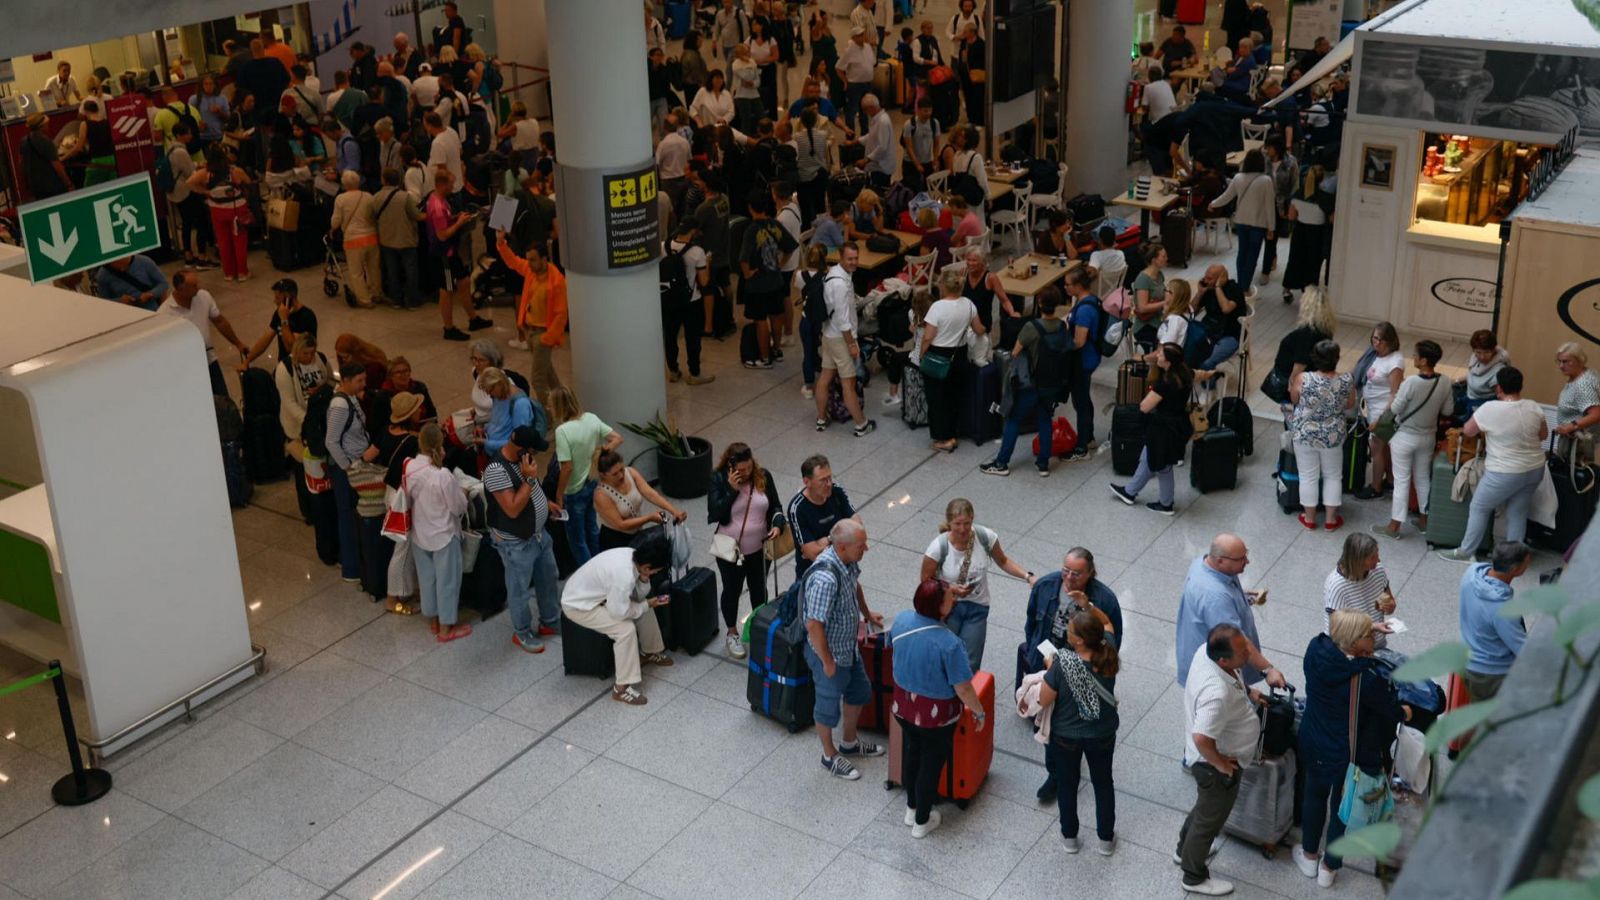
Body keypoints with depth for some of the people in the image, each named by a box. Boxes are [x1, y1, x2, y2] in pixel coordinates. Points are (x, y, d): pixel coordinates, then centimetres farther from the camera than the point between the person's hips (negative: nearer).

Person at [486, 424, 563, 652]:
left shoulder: (521, 457, -5)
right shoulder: (496, 470, -32)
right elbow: (513, 509, -32)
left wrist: (546, 502, 7)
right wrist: (529, 479, -31)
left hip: (539, 533, 8)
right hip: (516, 543, -8)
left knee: (547, 579, 23)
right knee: (520, 590, 11)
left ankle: (551, 621, 43)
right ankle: (522, 633, 31)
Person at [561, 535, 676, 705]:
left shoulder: (632, 555, -11)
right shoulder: (624, 575, -37)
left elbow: (638, 595, 1)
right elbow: (619, 612, -27)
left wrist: (643, 579, -19)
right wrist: (646, 605, -14)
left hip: (596, 593, 9)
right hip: (578, 605, -9)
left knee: (645, 606, 11)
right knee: (626, 628, -23)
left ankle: (649, 652, 33)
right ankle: (622, 688, -13)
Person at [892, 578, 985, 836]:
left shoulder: (901, 620, -16)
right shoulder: (948, 643, -33)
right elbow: (963, 689, -23)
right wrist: (979, 711, -5)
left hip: (904, 707, 5)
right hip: (936, 716, -5)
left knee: (910, 755, 27)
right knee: (931, 765, 17)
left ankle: (911, 808, 47)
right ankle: (922, 821, 35)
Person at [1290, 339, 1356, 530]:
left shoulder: (1302, 379, -21)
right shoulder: (1346, 381, -15)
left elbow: (1294, 400, -2)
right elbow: (1350, 405, 2)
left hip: (1305, 434, -1)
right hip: (1333, 436, 1)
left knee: (1308, 476, 13)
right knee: (1333, 476, 18)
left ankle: (1309, 518, 24)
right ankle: (1331, 519, 25)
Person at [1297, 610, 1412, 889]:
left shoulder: (1315, 649, -22)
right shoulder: (1367, 679, -35)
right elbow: (1392, 710, -15)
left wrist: (1365, 627, 4)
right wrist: (1404, 712, 8)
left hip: (1313, 744, 4)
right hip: (1348, 753, -4)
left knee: (1315, 794, 29)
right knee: (1342, 805, 20)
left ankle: (1309, 856, 48)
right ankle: (1329, 867, 39)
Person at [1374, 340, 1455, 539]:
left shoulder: (1411, 383, -27)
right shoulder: (1444, 383, -9)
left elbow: (1395, 409, -19)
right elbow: (1448, 410, 2)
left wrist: (1394, 398, 2)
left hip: (1405, 438, -5)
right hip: (1427, 438, 5)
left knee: (1402, 481, 3)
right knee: (1423, 478, 21)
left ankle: (1394, 526, 10)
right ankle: (1424, 519, 32)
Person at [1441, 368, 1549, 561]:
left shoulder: (1490, 409, -19)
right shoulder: (1534, 407, -4)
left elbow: (1467, 431, -5)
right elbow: (1543, 435, 12)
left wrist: (1484, 430, 14)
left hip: (1504, 473, -5)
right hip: (1535, 470, 5)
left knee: (1479, 508, 12)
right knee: (1518, 513, 16)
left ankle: (1465, 552, 21)